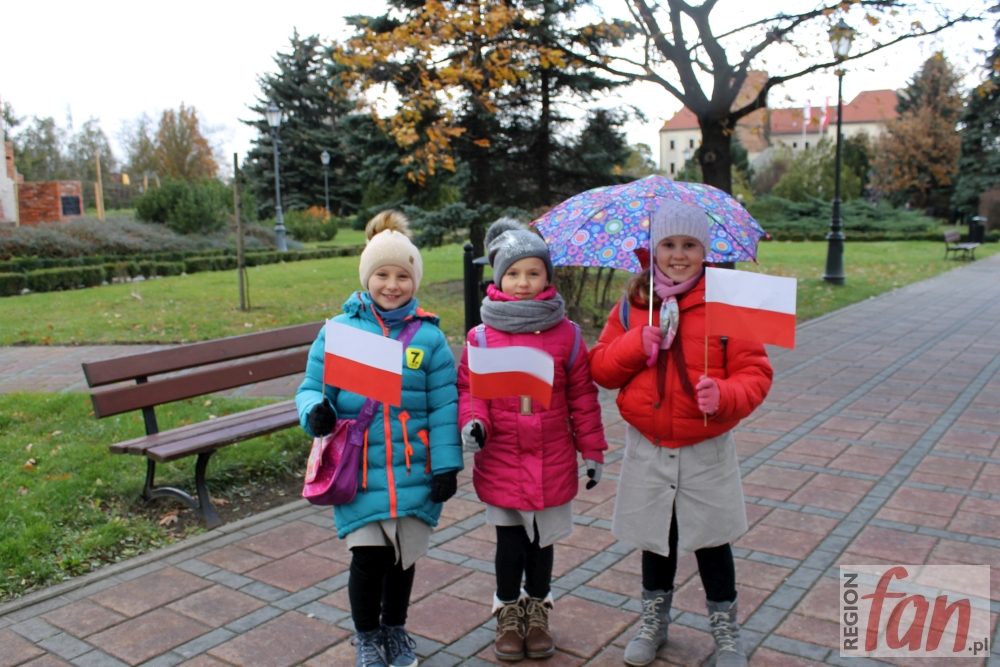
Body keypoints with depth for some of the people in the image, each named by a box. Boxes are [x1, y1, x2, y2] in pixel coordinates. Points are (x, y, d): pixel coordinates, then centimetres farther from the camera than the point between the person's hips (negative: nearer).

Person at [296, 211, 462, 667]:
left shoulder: (429, 337, -1)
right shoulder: (339, 330, -1)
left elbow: (444, 407, -1)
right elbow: (313, 388, 3)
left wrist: (446, 466, -5)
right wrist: (315, 411, -20)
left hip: (413, 471, 1)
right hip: (359, 471, -1)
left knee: (403, 556, 15)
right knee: (368, 556, -1)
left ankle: (395, 629, 42)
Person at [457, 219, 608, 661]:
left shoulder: (566, 334, -2)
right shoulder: (482, 337, -4)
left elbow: (582, 396, 2)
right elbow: (469, 389, 1)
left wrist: (592, 449, 5)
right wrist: (472, 423, -18)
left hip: (553, 462, 1)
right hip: (501, 462, -1)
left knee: (543, 539, 15)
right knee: (509, 542, 10)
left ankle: (537, 612, 37)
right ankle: (508, 616, 33)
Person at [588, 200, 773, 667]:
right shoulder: (631, 306, 0)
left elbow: (755, 371, -8)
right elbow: (600, 368, 1)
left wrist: (726, 395, -29)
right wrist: (635, 345, -17)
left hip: (707, 449, -2)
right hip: (648, 448, 2)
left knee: (712, 540, 12)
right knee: (655, 538, 18)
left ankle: (725, 628, 36)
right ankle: (654, 620, 41)